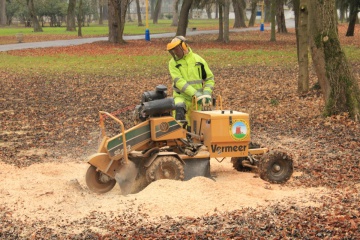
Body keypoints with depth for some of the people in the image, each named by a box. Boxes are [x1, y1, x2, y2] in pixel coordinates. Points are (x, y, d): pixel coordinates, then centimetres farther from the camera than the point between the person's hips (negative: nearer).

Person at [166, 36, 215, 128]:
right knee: (179, 107, -36)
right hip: (181, 96, -3)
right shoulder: (173, 62, -3)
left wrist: (206, 93, -7)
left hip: (196, 99, 3)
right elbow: (179, 81, -16)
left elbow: (209, 78, 10)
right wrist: (195, 94, -24)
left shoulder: (197, 60, 4)